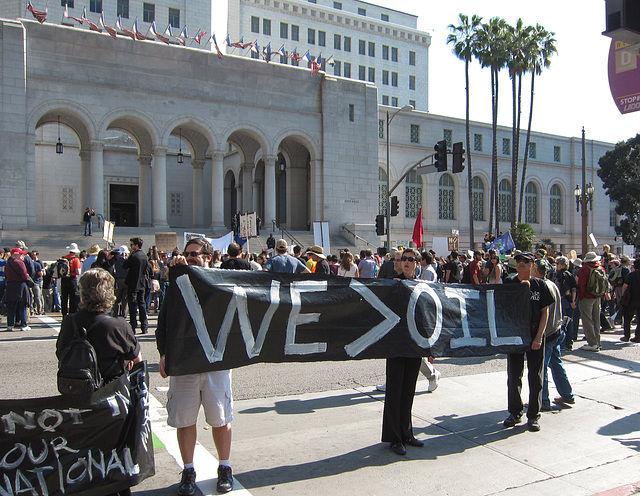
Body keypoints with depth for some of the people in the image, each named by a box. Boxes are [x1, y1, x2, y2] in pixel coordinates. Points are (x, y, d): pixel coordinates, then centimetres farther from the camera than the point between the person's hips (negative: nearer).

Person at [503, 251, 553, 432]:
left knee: (535, 377, 4)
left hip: (535, 336, -1)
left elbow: (545, 312, 0)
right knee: (513, 376, 7)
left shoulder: (540, 285, 1)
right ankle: (515, 412, 22)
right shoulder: (509, 283, 1)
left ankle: (533, 416, 17)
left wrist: (539, 337, -8)